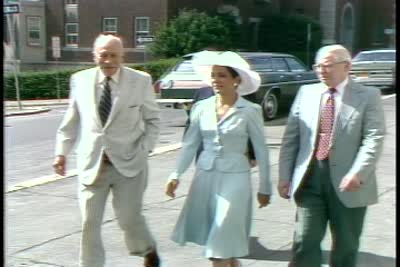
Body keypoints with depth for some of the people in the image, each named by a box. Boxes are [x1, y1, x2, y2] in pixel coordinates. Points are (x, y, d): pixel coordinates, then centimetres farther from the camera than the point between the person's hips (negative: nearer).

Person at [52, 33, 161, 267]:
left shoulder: (141, 81, -3)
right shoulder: (80, 80, 3)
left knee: (129, 218, 2)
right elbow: (72, 121, 11)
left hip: (129, 163, -2)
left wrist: (144, 149, -7)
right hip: (92, 164, 2)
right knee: (89, 224, 4)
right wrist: (62, 151, 5)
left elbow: (153, 119, 4)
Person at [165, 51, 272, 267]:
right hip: (205, 176, 4)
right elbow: (190, 144, 7)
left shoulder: (249, 111, -7)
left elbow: (261, 151, -1)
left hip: (234, 178, -4)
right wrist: (176, 174, -2)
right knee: (211, 237, 11)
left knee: (222, 242, -4)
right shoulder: (201, 108, 3)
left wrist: (264, 187, 1)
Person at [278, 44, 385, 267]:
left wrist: (357, 174, -23)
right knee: (305, 242, 0)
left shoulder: (368, 96, -1)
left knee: (346, 245, 12)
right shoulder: (306, 93, 8)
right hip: (310, 180, 2)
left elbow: (374, 139, -11)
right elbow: (291, 138, 8)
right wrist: (285, 176, 3)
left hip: (347, 184, -2)